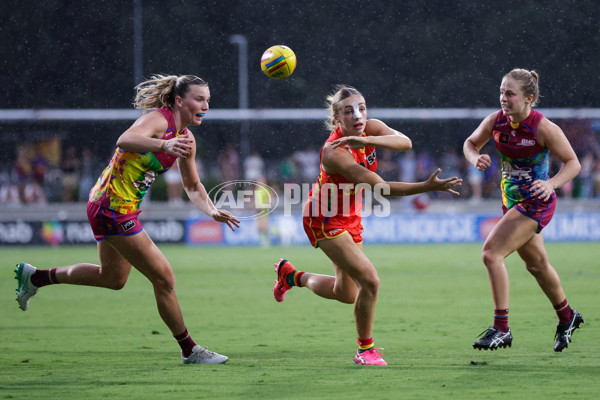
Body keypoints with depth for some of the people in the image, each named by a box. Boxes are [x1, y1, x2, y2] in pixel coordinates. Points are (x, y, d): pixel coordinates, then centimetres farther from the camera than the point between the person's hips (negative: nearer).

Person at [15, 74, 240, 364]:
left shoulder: (186, 139, 7)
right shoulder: (158, 119, -20)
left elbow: (192, 186, 19)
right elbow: (126, 140, -41)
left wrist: (212, 211, 1)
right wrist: (163, 144, -58)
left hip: (121, 209, 10)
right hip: (112, 207, -10)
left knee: (113, 278, 27)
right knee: (163, 278, -6)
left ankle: (34, 277, 39)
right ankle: (189, 350, 8)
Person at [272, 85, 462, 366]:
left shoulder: (371, 129, -11)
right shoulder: (334, 152, -32)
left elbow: (405, 143, -30)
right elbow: (380, 188, -37)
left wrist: (367, 140, -45)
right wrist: (428, 187, -43)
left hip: (350, 217, 8)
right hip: (324, 219, -8)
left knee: (346, 294, 18)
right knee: (369, 281, -20)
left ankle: (291, 275, 42)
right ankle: (365, 349, -2)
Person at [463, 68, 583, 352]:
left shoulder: (543, 128, -23)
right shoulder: (496, 121, -8)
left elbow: (572, 163, -15)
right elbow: (471, 143, 9)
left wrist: (551, 184, -32)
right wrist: (475, 159, -14)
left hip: (536, 203, -7)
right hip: (511, 201, 7)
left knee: (491, 253, -20)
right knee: (537, 264, 22)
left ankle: (501, 329, -15)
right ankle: (566, 316, 45)